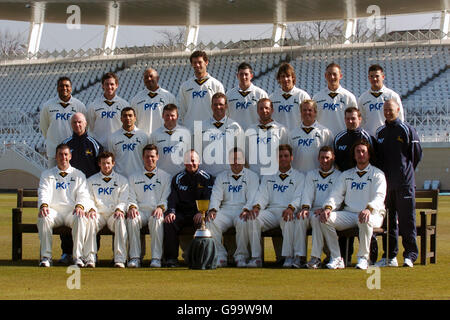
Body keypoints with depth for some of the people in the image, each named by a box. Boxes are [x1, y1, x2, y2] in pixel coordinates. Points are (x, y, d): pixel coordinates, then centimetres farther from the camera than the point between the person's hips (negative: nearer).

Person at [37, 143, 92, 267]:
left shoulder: (78, 175, 17)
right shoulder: (47, 174, 17)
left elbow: (83, 194, 5)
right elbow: (44, 192, 2)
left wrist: (80, 206, -19)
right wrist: (43, 205, -22)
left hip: (72, 211, 0)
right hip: (54, 211, 0)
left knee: (81, 218, -35)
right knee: (43, 218, -34)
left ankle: (78, 256, -30)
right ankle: (46, 256, -29)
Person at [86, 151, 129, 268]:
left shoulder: (122, 180, 14)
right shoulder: (91, 180, 17)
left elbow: (123, 200, 6)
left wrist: (119, 209, -15)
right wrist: (92, 209, -12)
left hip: (114, 214, -1)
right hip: (98, 214, 1)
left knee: (120, 220, -35)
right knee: (89, 220, -33)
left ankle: (120, 259, -39)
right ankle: (90, 258, -33)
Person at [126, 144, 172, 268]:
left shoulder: (165, 176, 17)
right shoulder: (134, 177, 22)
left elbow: (167, 197, 7)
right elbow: (131, 197, 13)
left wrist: (160, 207, -12)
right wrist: (132, 207, -9)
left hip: (156, 212, -1)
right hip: (140, 211, 1)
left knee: (156, 220, -37)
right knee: (131, 220, -33)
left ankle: (156, 258, -36)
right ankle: (134, 258, -32)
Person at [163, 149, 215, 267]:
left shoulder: (206, 178, 5)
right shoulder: (178, 178, 13)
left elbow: (208, 199, -4)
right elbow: (172, 197, 4)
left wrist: (201, 213, -22)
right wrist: (171, 211, -17)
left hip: (198, 214, -2)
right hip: (181, 213, 3)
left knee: (201, 223, -36)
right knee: (169, 222, -27)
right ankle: (171, 258, -23)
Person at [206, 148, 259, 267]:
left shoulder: (252, 176, 11)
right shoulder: (221, 176, 19)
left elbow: (252, 198, -1)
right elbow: (216, 196, 9)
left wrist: (246, 210, -21)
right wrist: (212, 210, -12)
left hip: (242, 209, -3)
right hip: (225, 210, 3)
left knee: (242, 222, -37)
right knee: (211, 222, -28)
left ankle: (241, 257, -24)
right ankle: (220, 256, -19)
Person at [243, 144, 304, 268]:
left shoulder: (299, 176, 15)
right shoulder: (268, 176, 25)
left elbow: (299, 197, 0)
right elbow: (262, 194, 12)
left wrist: (291, 208, -22)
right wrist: (256, 207, -11)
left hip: (287, 212, -3)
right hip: (271, 210, 3)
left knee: (288, 219, -39)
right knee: (252, 218, -27)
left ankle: (288, 257, -34)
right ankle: (256, 257, -26)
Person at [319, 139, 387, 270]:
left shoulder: (377, 174, 7)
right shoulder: (346, 175, 21)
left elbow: (379, 196, -9)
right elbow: (336, 194, 9)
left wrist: (369, 209, -31)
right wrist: (328, 207, -14)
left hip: (372, 214, -4)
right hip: (349, 214, 4)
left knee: (365, 220, -40)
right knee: (325, 218, -22)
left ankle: (363, 258, -22)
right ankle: (336, 258, -18)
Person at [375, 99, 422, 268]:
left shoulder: (407, 130, -1)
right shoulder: (380, 132, 15)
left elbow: (417, 154, 1)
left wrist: (406, 171, 5)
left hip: (404, 183, -5)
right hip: (385, 182, 5)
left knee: (407, 219, -5)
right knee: (388, 219, 7)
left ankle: (410, 254, -2)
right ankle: (390, 256, 11)